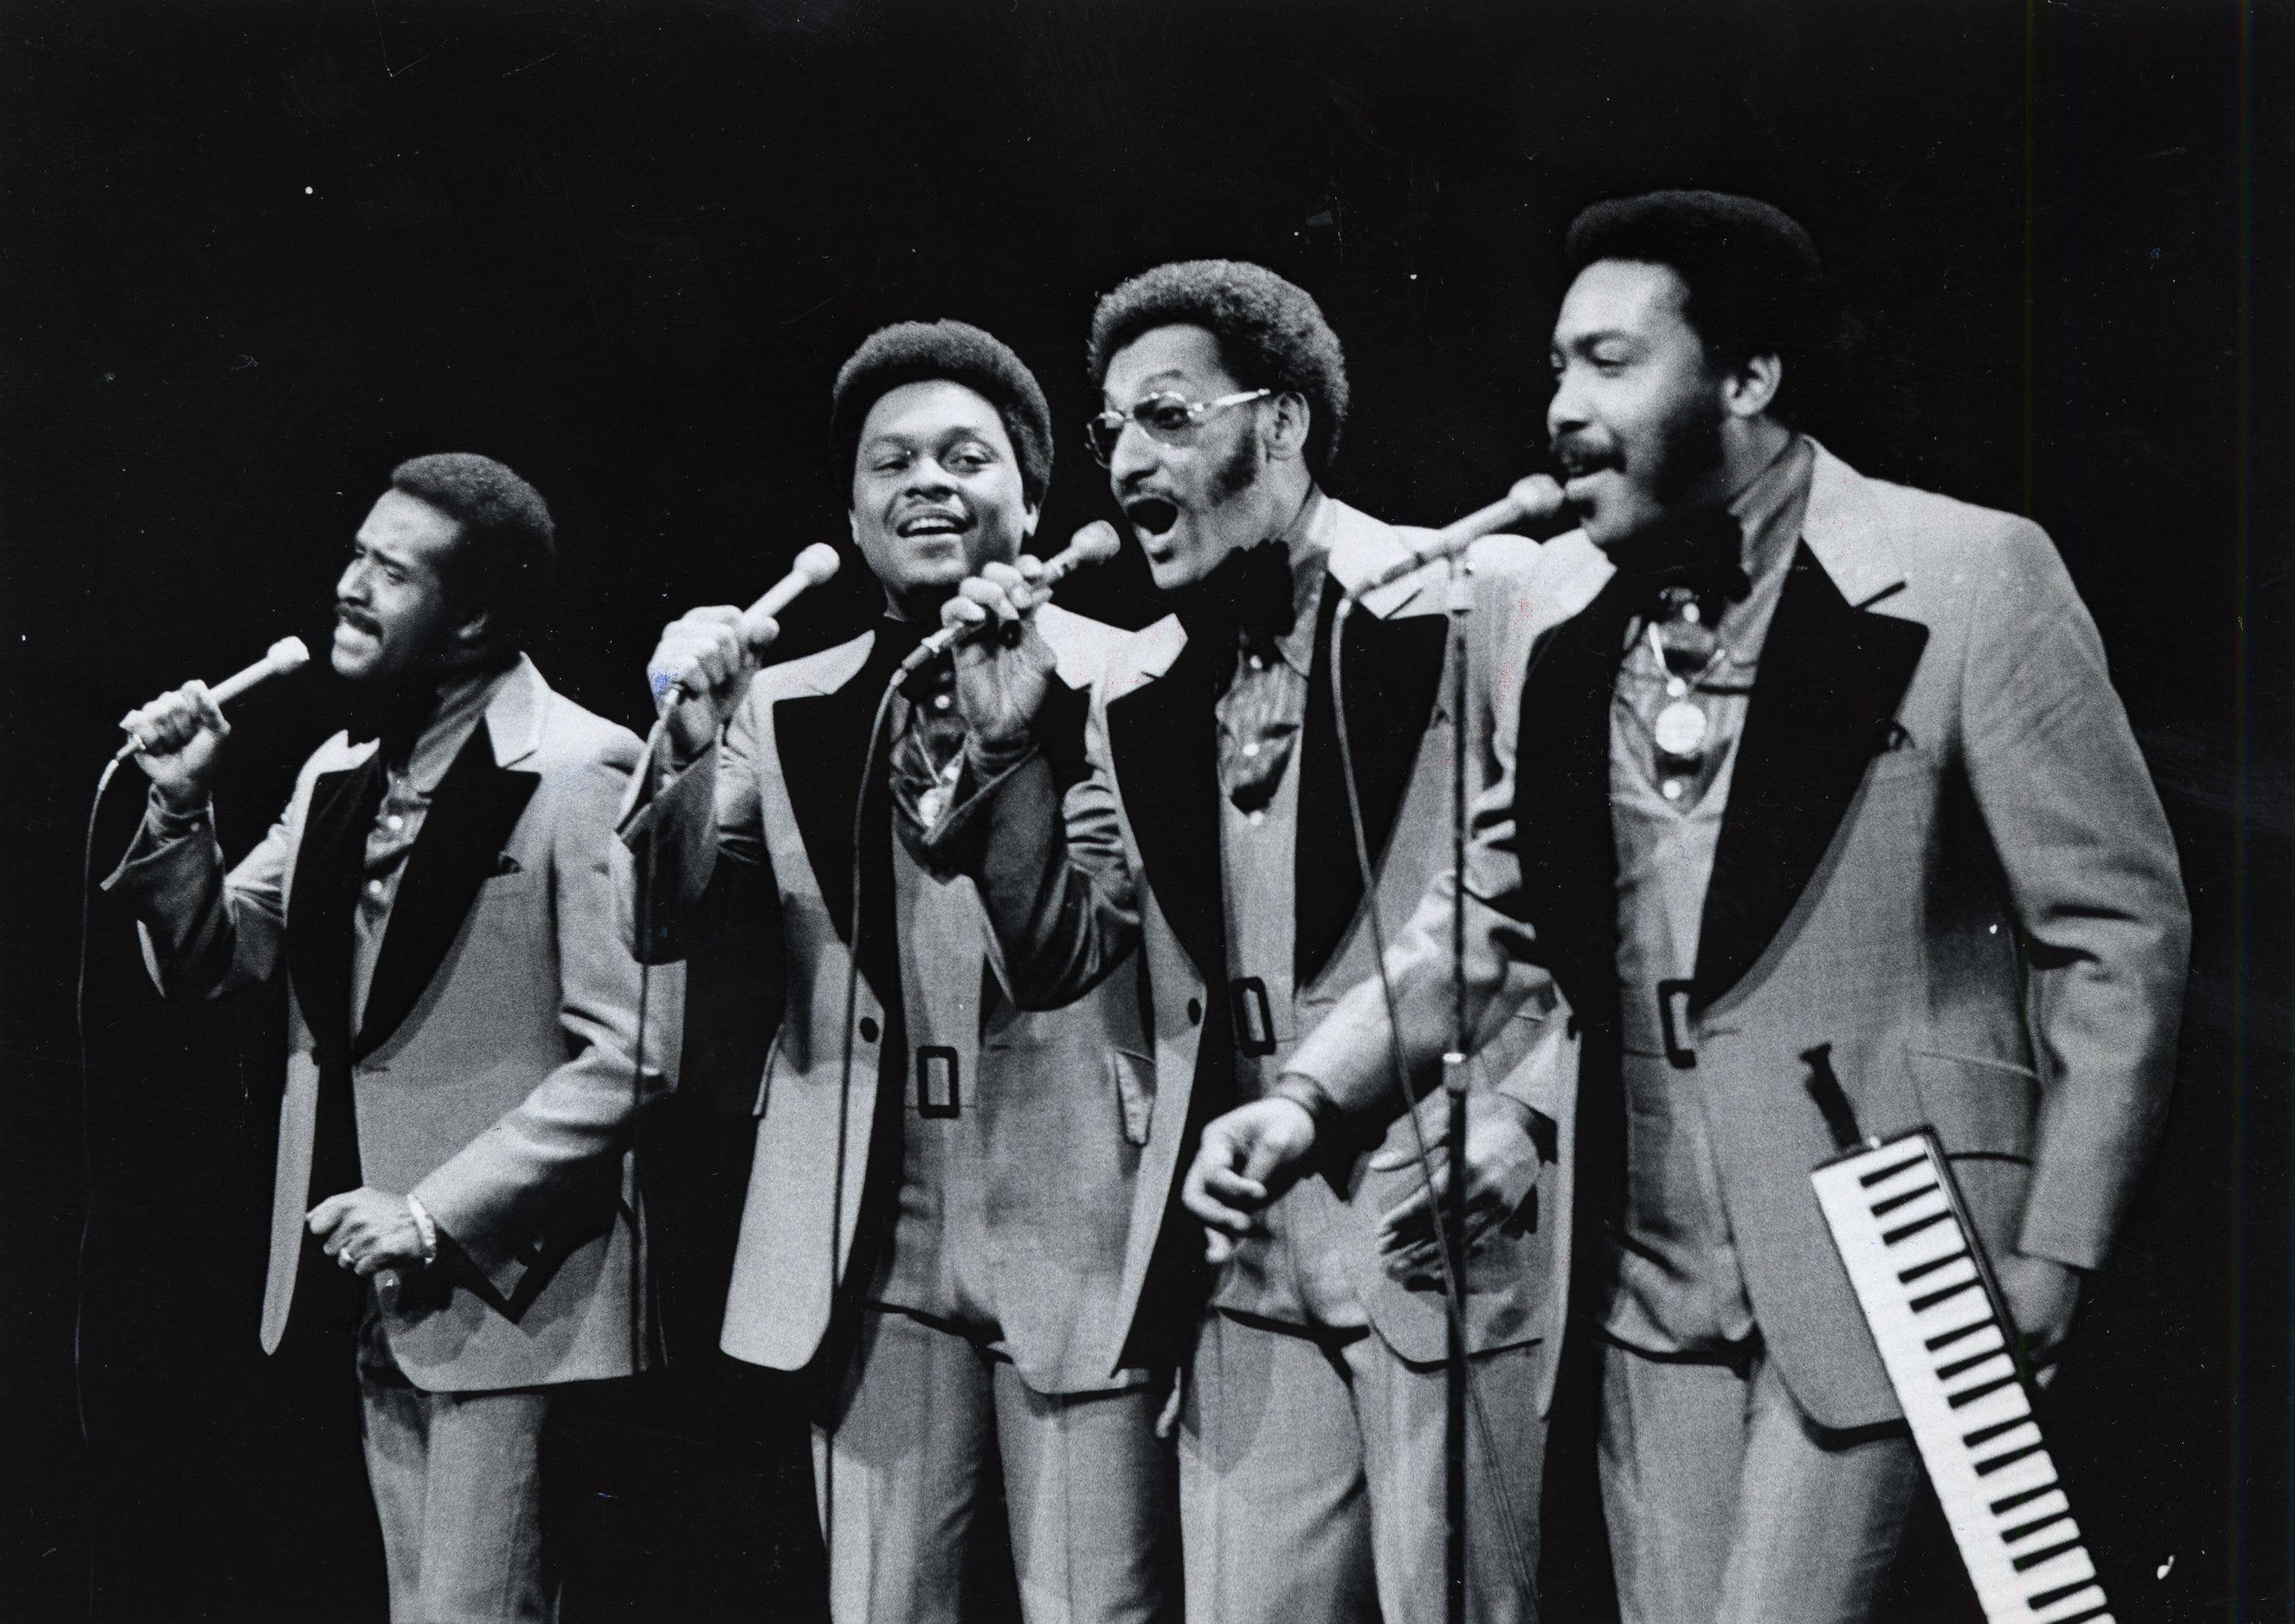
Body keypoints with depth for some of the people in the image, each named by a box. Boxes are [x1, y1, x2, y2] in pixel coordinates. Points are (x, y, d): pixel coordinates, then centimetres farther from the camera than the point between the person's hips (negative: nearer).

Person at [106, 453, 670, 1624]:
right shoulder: (340, 773, 11)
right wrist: (179, 808, -2)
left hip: (502, 1281, -7)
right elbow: (203, 965, 15)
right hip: (372, 1276, 7)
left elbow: (629, 1055, -16)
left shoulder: (584, 774, -13)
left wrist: (436, 1213, -18)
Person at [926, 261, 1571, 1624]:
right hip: (1252, 1267, 5)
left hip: (1449, 1233, -5)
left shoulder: (1482, 599, -4)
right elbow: (1063, 953, 15)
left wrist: (1523, 1111, -16)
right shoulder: (1145, 687, 14)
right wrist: (1009, 747, 3)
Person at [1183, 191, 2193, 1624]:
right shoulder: (1565, 621, 5)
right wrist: (1309, 1100, -7)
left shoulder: (1968, 578, -9)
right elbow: (1479, 917, 9)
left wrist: (2048, 1262, -9)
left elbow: (2120, 925, -6)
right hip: (1658, 1272, 5)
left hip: (1879, 1262, -5)